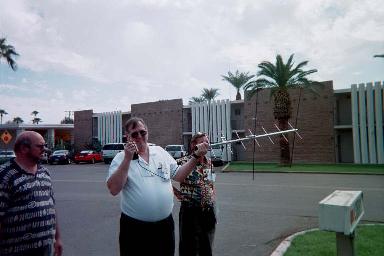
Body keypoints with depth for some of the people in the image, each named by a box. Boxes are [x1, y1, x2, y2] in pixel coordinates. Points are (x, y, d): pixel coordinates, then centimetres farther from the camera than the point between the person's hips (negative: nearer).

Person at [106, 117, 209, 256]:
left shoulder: (160, 152, 5)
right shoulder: (121, 158, -5)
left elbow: (178, 175, 10)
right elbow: (114, 189, -18)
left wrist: (196, 156, 1)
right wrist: (127, 159, -23)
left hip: (166, 224, 4)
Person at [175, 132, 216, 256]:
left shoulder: (209, 162, 5)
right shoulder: (184, 162, -14)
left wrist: (212, 197, 11)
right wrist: (177, 193, -10)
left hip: (208, 210, 6)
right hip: (190, 210, -5)